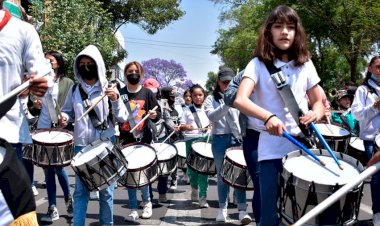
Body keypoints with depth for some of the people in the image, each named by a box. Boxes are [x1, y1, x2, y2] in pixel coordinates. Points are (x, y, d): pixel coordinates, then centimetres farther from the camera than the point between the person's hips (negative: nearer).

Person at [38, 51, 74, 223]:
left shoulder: (67, 83, 2)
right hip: (42, 129, 4)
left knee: (58, 167, -4)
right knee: (48, 168, 5)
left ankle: (68, 198, 22)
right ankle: (52, 209, 13)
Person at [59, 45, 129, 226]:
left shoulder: (108, 88, -3)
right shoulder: (74, 89, 4)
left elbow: (123, 118, -6)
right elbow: (68, 111, 15)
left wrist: (116, 100, -23)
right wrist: (64, 118, -8)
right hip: (81, 145, 2)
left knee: (106, 189, 9)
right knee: (80, 189, 7)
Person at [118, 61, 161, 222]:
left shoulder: (147, 93, 1)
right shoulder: (120, 93, 2)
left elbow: (158, 115, 1)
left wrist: (154, 116, -20)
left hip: (144, 140, -1)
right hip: (126, 139, 2)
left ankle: (146, 202, 26)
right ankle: (133, 209, 18)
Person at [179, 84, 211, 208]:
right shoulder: (188, 110, 11)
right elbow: (181, 126, 9)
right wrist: (185, 127, -13)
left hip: (205, 139, 0)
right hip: (191, 140, 1)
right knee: (191, 168, 6)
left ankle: (203, 196, -2)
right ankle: (194, 188, 33)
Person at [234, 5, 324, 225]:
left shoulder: (305, 64, 8)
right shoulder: (258, 64, -3)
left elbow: (318, 101, 14)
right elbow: (240, 100, -18)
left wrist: (315, 114, -9)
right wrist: (269, 117, -35)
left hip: (303, 146, 3)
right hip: (272, 150, -3)